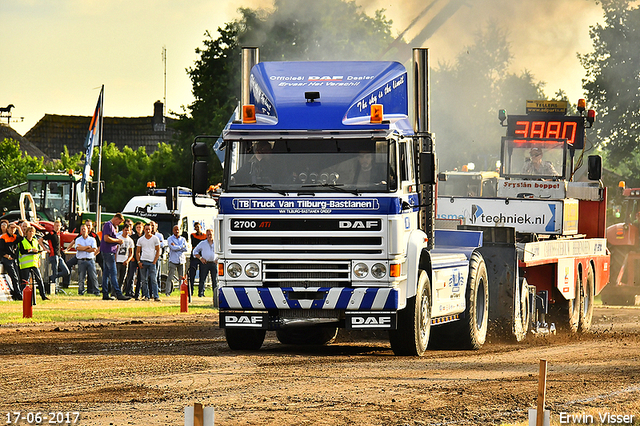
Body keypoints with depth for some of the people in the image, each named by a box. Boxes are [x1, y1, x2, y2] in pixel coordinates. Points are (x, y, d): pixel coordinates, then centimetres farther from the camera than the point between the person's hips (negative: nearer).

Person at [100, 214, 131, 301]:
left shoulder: (112, 226, 21)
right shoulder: (108, 225, -11)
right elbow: (106, 238, -21)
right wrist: (117, 240, -12)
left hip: (109, 252, 11)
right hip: (108, 252, -11)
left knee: (106, 273, 10)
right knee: (113, 274, -12)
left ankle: (105, 294, 11)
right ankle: (118, 294, -15)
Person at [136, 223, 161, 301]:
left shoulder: (155, 239, 5)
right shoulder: (140, 240, 10)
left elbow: (158, 251, 5)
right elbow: (137, 252, 13)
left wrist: (154, 261, -4)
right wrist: (139, 262, 0)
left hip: (152, 262, -2)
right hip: (143, 261, 2)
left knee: (153, 280, -9)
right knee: (144, 280, 2)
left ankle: (156, 296, -11)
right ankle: (146, 295, 9)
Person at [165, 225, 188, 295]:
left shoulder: (183, 239, 14)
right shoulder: (170, 239, 3)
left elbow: (186, 249, 1)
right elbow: (173, 248, -13)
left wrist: (176, 247, -6)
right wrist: (181, 246, -2)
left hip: (181, 260, 3)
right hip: (173, 260, -3)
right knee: (170, 277, -7)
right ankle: (167, 292, -6)